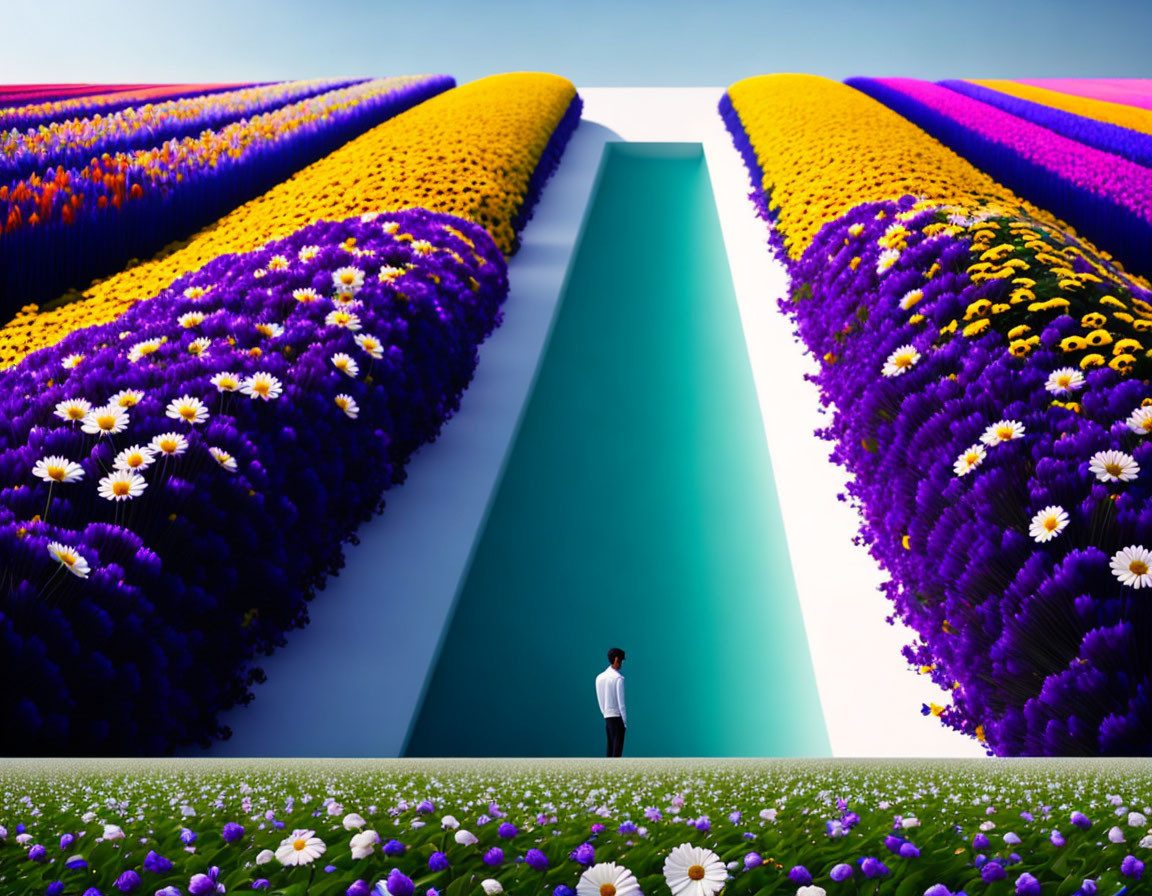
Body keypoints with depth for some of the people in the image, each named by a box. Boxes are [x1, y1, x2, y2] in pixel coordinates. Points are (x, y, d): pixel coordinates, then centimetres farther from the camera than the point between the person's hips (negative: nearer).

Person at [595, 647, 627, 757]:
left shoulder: (599, 677, 7)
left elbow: (600, 702, 12)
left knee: (610, 749, 11)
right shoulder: (618, 678, -13)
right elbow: (621, 702, -14)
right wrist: (625, 722, -7)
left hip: (607, 718, 6)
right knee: (617, 748, -4)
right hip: (617, 717, -6)